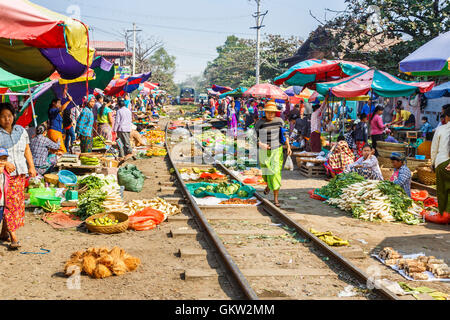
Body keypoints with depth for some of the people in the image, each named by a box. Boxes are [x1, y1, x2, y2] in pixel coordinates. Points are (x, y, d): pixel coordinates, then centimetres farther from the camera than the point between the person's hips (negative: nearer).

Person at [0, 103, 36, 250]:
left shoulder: (21, 131, 10)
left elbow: (27, 150, 16)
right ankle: (13, 237, -6)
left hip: (19, 173, 5)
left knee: (17, 202, 9)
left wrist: (31, 166, 9)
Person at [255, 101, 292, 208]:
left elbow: (284, 134, 7)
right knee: (266, 172, 18)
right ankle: (268, 185, 54)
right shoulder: (259, 123, -7)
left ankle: (276, 199, -5)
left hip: (277, 151, -1)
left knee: (275, 173, -11)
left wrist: (288, 147, -1)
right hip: (264, 152, 1)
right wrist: (261, 144, -26)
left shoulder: (279, 121, -2)